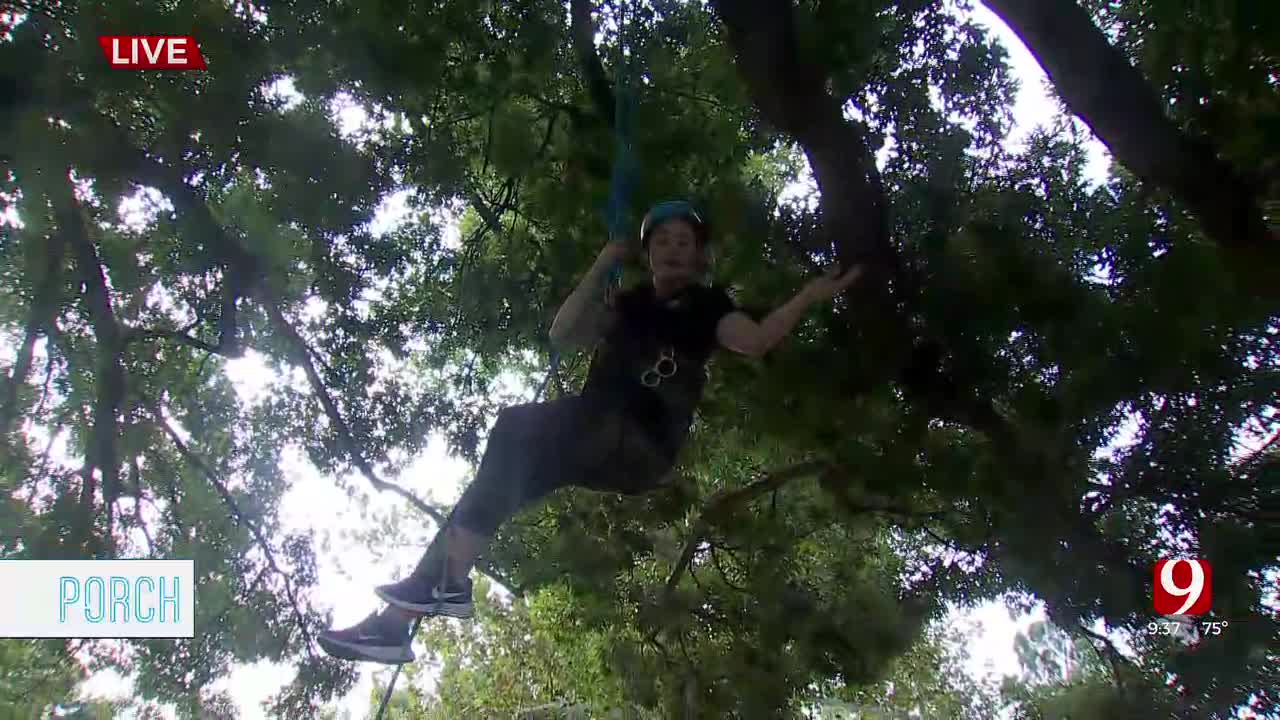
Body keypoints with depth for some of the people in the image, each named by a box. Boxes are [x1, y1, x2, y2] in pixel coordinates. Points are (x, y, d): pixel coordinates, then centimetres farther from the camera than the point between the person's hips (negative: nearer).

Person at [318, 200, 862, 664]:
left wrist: (810, 296, -23)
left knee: (517, 426, -27)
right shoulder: (631, 304, 21)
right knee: (502, 473, -15)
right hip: (589, 447, 5)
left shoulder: (706, 306, 8)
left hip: (644, 450, -5)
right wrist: (602, 267, 4)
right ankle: (395, 621, -16)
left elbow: (755, 340, -10)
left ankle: (450, 581, -28)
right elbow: (563, 333, 9)